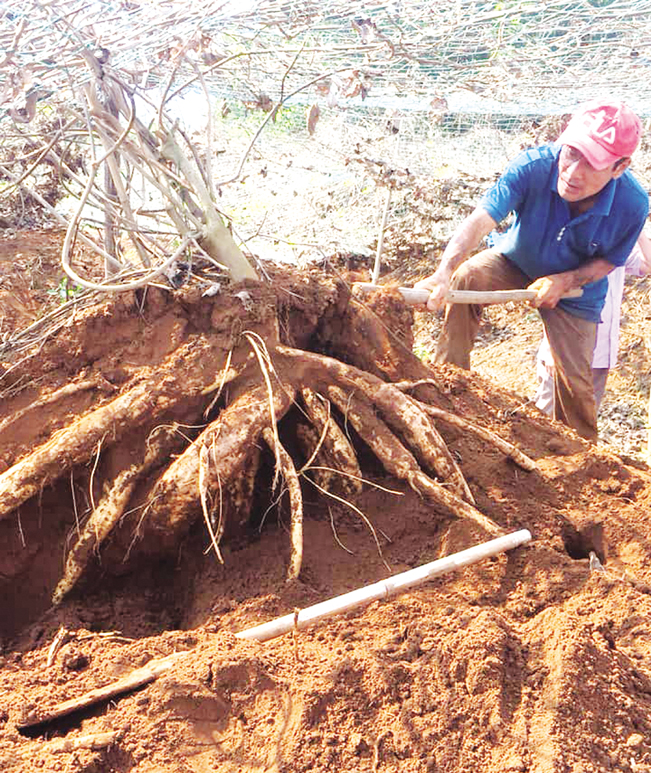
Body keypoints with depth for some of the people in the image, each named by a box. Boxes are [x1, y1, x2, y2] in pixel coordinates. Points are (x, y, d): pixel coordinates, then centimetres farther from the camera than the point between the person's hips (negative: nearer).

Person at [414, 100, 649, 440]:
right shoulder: (533, 166, -34)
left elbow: (607, 261, -11)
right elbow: (481, 219, -45)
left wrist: (564, 281, -29)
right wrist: (443, 272, -61)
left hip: (576, 289, 0)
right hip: (515, 263, 0)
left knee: (573, 380, -2)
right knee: (465, 278, -32)